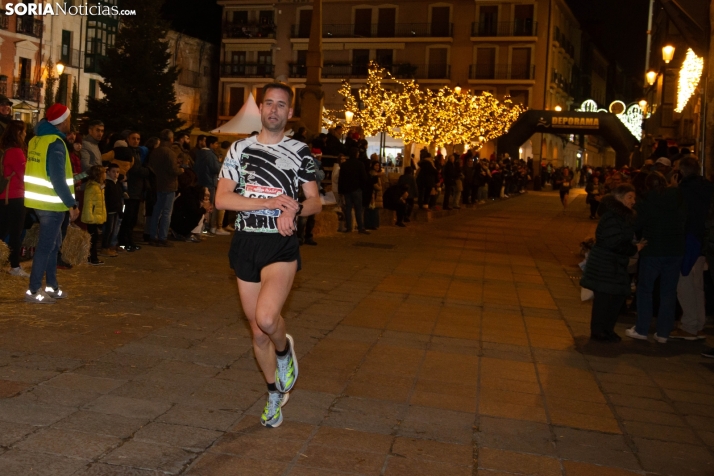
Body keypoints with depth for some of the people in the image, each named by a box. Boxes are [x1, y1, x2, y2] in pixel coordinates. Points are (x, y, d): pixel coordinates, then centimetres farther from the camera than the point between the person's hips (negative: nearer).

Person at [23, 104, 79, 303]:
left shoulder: (36, 139, 10)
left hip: (39, 200, 9)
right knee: (46, 246, -3)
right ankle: (33, 290, 2)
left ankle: (51, 286, 23)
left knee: (53, 243, 17)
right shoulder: (55, 143, -17)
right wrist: (72, 204, -18)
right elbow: (57, 179, -22)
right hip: (51, 203, -9)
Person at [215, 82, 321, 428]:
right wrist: (271, 202, -15)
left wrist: (294, 209, -17)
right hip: (245, 244, 3)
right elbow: (222, 198, -5)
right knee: (257, 331, 10)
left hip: (281, 244, -2)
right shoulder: (240, 149, 5)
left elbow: (315, 202, 6)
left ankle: (285, 350, 9)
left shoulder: (300, 152, 3)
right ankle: (275, 392, 32)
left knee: (267, 316, -26)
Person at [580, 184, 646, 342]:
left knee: (617, 296, 13)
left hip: (616, 263, 10)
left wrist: (636, 245, 2)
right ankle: (598, 332, 9)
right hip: (605, 264, -10)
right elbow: (614, 243, -21)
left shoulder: (623, 215, 12)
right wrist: (635, 248, -13)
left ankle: (606, 330, 25)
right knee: (605, 298, -3)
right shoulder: (612, 216, -18)